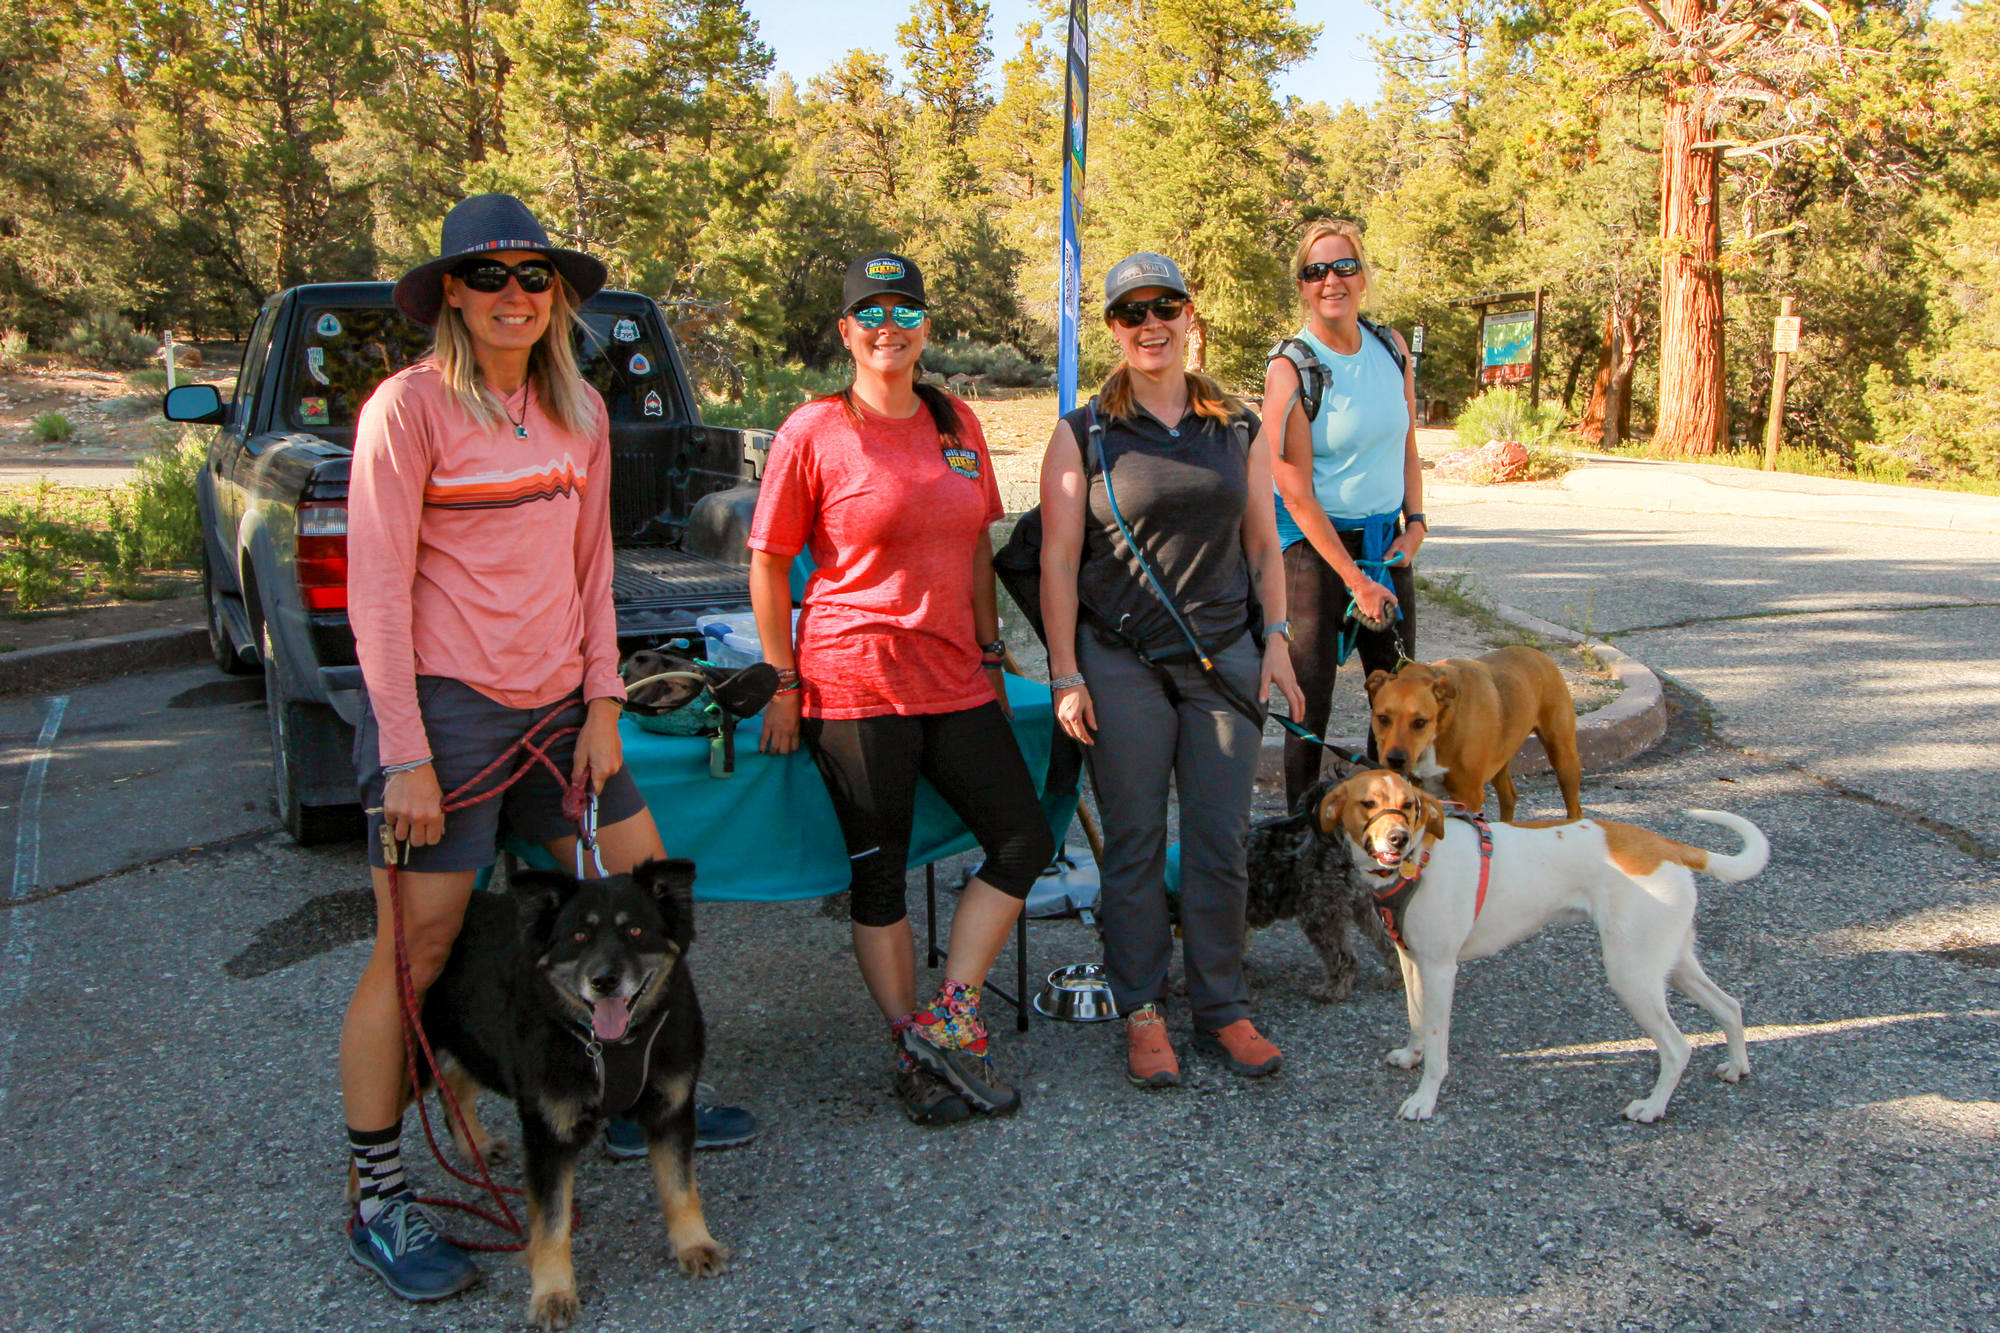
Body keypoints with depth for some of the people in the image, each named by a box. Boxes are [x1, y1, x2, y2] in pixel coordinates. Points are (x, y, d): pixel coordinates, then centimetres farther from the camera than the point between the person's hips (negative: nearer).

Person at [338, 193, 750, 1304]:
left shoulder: (579, 411, 9)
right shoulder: (409, 406, -9)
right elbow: (376, 590, -12)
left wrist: (603, 701, 5)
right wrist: (405, 755, -15)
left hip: (558, 704, 7)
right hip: (443, 708, -6)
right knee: (415, 951, -2)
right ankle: (378, 1207, 12)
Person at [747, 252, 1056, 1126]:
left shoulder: (958, 424, 9)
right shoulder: (813, 432, -6)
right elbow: (767, 564, -4)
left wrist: (990, 650, 12)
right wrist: (785, 685, -7)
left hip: (954, 678, 6)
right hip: (855, 684, -6)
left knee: (1026, 841, 3)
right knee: (880, 877, 4)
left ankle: (947, 1021, 12)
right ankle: (914, 1055, 18)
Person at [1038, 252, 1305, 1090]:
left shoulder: (1239, 429, 11)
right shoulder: (1083, 434, 1)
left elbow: (1263, 547, 15)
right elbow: (1058, 558, -3)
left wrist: (1275, 639, 5)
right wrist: (1065, 672, -9)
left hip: (1225, 657, 3)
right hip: (1122, 664, -2)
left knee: (1221, 845, 5)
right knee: (1135, 847, 4)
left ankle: (1223, 1008, 19)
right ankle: (1142, 1014, 17)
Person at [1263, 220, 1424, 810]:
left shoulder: (1390, 346, 4)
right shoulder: (1291, 369, -14)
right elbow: (1297, 493, -14)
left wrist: (1415, 520, 1)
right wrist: (1356, 580, -14)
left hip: (1387, 540, 6)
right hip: (1315, 542, -6)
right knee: (1311, 700, -2)